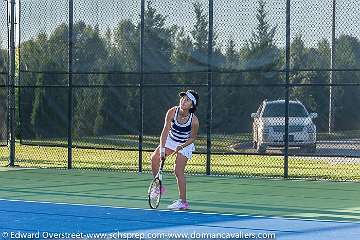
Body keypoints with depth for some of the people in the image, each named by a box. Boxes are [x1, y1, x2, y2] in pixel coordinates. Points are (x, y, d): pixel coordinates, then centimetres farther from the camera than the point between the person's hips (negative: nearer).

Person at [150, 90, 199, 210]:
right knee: (154, 157, -6)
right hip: (171, 140, 4)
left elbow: (192, 138, -11)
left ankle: (183, 201, -7)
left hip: (185, 145, -4)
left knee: (178, 171, -13)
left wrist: (182, 147, -23)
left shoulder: (194, 121, -27)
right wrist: (162, 148, -28)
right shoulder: (172, 112, -22)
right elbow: (165, 130, -21)